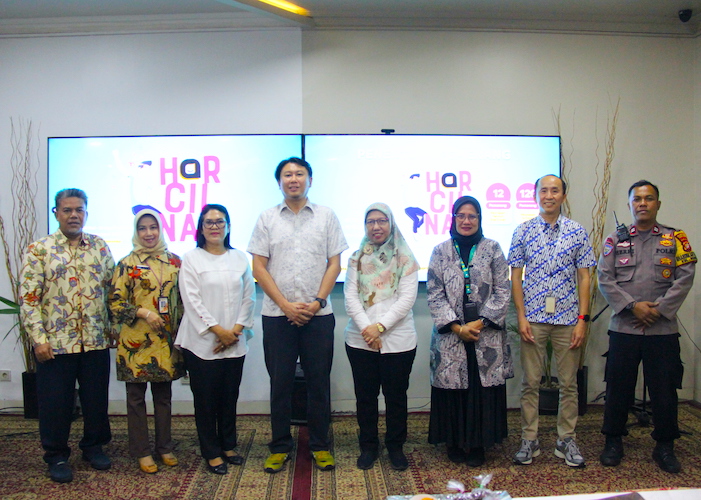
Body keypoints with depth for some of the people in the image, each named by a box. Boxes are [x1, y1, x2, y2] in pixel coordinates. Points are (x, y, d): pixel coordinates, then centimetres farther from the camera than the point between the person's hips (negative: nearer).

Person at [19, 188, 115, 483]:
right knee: (56, 402, 8)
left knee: (96, 398, 13)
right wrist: (38, 339, -11)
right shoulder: (39, 250, -3)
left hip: (96, 340, 3)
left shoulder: (100, 246, 7)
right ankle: (56, 456, 26)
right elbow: (28, 298, -6)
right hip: (55, 342, -2)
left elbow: (113, 287, 10)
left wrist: (114, 325, 5)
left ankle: (93, 446, 32)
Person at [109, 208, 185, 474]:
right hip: (136, 341, -2)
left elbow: (181, 299, 11)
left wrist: (181, 331, 5)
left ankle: (165, 447, 24)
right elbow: (115, 302, -5)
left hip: (166, 341, 3)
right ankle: (141, 451, 18)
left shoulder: (174, 262, 7)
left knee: (163, 395, 12)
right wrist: (144, 313, -17)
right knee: (136, 397, 6)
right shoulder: (127, 264, -2)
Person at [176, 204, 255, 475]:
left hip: (235, 343, 3)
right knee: (206, 399, 4)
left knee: (230, 396, 11)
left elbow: (249, 297, 6)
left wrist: (237, 329, -6)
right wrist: (218, 330, -12)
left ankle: (228, 446, 27)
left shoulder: (240, 258, 9)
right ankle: (212, 453, 18)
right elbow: (192, 300, -8)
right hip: (202, 342, -3)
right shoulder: (192, 259, -1)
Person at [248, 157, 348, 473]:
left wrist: (316, 302, -9)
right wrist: (286, 305, -8)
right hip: (277, 315, 0)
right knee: (280, 382, 7)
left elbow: (334, 263, 4)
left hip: (318, 314, 0)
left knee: (319, 382, 7)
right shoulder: (267, 218, 6)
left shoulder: (326, 216, 6)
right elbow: (258, 267, 1)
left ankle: (320, 446, 22)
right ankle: (280, 447, 22)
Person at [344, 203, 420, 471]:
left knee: (396, 395, 7)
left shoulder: (404, 257, 1)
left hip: (398, 340, -2)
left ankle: (396, 447, 25)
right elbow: (350, 296, 1)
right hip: (360, 339, 2)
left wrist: (380, 326, -14)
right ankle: (368, 447, 25)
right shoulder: (357, 258, 8)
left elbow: (407, 298, -6)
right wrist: (366, 328, -13)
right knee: (365, 395, 9)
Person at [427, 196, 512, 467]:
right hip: (450, 334, 0)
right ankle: (455, 444, 19)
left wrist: (480, 323, -10)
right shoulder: (440, 251, 5)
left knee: (483, 389, 2)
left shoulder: (492, 249, 4)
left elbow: (502, 291, 0)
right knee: (452, 389, 3)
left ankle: (477, 445, 17)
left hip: (486, 334, 0)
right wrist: (456, 326, -10)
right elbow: (434, 294, 0)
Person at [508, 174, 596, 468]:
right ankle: (529, 440, 18)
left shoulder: (577, 232, 3)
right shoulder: (523, 231, 2)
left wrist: (582, 318, -4)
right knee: (530, 382, 6)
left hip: (567, 318, 1)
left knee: (568, 383, 9)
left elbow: (584, 277, 3)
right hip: (533, 318, 0)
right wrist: (521, 317, -5)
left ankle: (566, 440, 23)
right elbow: (515, 276, 2)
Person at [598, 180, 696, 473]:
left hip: (663, 329, 0)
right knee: (618, 388, 7)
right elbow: (605, 279, 0)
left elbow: (685, 278, -2)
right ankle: (613, 442, 22)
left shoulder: (675, 239, 7)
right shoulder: (615, 240, 8)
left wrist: (658, 309, -12)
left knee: (664, 390, 6)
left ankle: (665, 447, 23)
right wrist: (632, 306, -12)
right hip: (623, 328, 0)